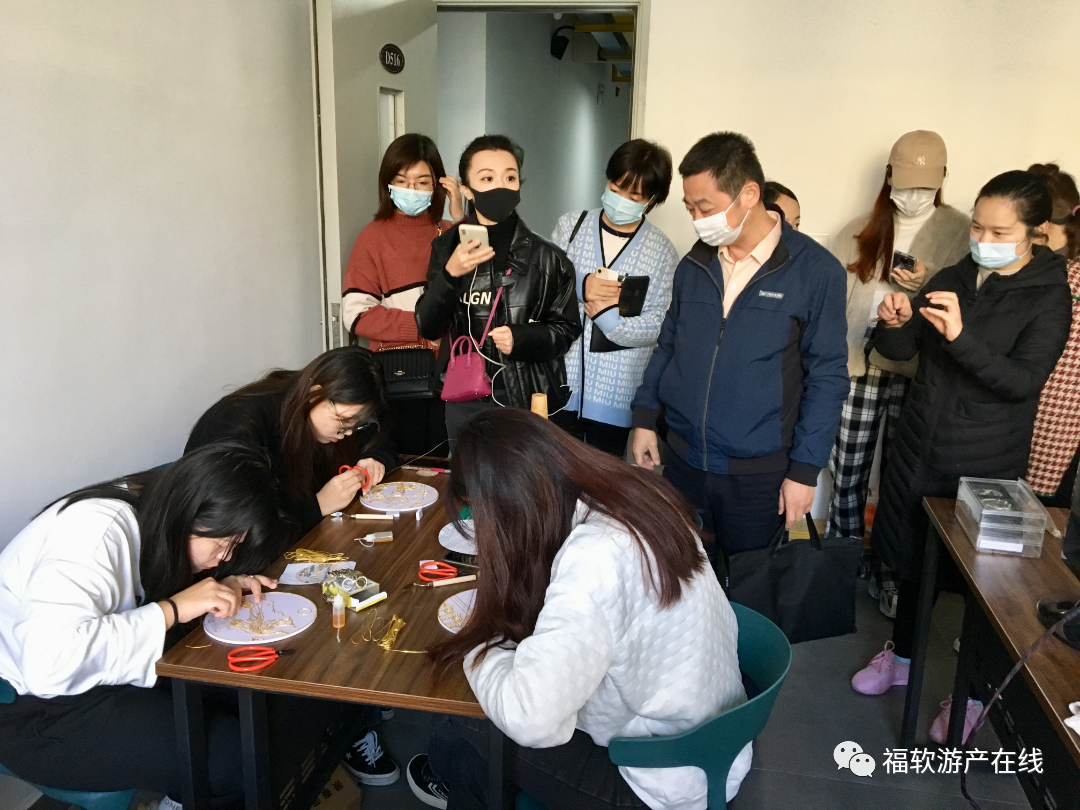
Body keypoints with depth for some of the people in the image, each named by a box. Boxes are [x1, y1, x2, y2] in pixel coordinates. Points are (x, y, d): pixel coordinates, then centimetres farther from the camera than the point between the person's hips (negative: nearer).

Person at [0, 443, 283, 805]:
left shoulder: (155, 509, -1)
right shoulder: (97, 529, -27)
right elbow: (49, 662, -37)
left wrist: (220, 589, -8)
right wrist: (173, 609, -29)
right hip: (32, 709, -9)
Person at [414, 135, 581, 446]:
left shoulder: (546, 258, -5)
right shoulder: (448, 247, 1)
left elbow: (567, 328, 1)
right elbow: (428, 327, -4)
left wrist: (521, 339, -18)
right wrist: (450, 275, -20)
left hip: (531, 401, -2)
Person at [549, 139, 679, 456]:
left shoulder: (661, 251, -3)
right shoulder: (571, 225, 3)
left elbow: (661, 325, -9)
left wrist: (607, 317, -20)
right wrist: (579, 288, -18)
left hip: (615, 391, -1)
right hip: (560, 381, 2)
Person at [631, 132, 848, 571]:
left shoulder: (816, 271, -9)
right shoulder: (693, 265, 5)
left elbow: (826, 377, -8)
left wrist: (804, 470, -9)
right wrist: (645, 418, 7)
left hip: (758, 473, -4)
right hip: (681, 459, 4)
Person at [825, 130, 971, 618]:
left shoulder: (961, 232, 1)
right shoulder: (860, 231, 7)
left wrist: (928, 283, -20)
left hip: (917, 375, -2)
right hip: (858, 368, 2)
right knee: (846, 475, 9)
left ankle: (888, 575, 23)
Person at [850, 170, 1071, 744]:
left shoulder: (1049, 297, -8)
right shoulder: (953, 279, 4)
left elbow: (1024, 380, -20)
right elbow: (899, 350, 2)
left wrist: (960, 336, -35)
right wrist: (895, 322, -21)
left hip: (985, 463, -4)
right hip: (918, 446, 4)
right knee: (911, 557, 16)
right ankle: (901, 656, 38)